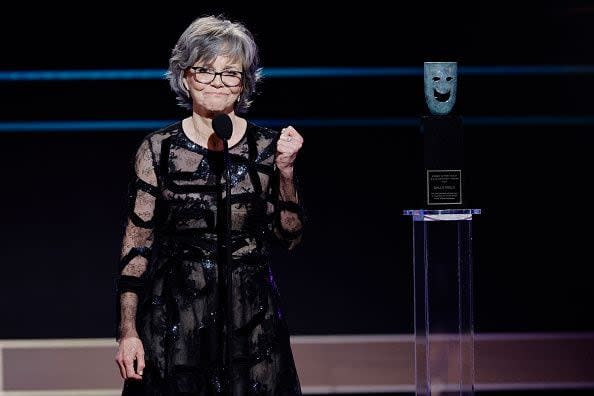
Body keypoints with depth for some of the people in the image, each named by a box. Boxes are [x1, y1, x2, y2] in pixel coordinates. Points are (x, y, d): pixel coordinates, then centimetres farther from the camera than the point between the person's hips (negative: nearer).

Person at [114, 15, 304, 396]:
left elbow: (290, 235, 2)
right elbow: (137, 244, 0)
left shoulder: (267, 147, 2)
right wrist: (128, 332, -5)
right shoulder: (158, 149, -1)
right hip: (175, 319, -1)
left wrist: (286, 170, -10)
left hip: (251, 318, 1)